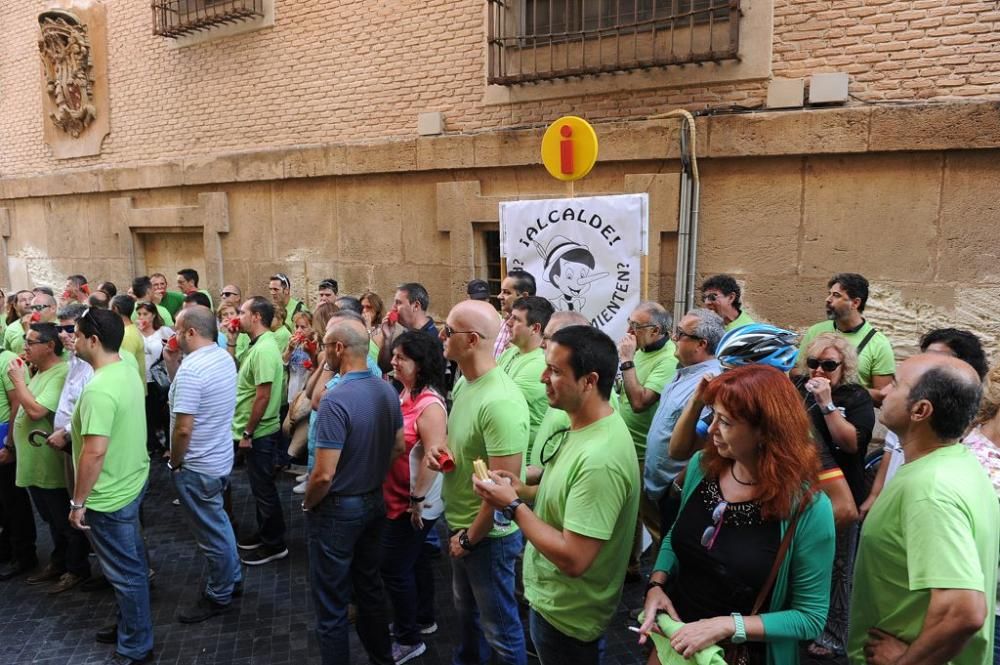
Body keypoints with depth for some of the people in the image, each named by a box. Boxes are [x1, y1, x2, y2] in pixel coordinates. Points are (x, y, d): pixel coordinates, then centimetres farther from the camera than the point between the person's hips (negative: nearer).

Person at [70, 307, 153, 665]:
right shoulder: (127, 371, 2)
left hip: (109, 496, -9)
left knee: (126, 573, 7)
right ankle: (129, 626, 40)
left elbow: (95, 452, -28)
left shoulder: (99, 389, -28)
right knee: (130, 565, 23)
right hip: (132, 482, 9)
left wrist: (78, 501, -18)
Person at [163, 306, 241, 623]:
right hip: (221, 458, 9)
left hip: (198, 466, -9)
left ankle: (218, 597, 25)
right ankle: (231, 576, 42)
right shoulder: (224, 357, 2)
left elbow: (183, 428, -27)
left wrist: (174, 462, -11)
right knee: (218, 522, 26)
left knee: (212, 533, 7)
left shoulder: (192, 368, -26)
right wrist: (173, 364, 5)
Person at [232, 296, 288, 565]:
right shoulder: (259, 345, 9)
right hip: (256, 432, 10)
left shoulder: (264, 349, -23)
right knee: (259, 486, 20)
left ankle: (274, 544, 15)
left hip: (259, 433, -10)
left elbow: (263, 396, -24)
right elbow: (237, 375, 22)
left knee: (264, 488, 2)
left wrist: (248, 432, -20)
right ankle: (264, 532, 35)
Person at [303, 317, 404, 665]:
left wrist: (308, 504, -7)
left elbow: (324, 475, -25)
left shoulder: (336, 399, -26)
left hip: (338, 509, -8)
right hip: (374, 502, 8)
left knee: (332, 602, 10)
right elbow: (398, 447, 9)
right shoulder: (388, 391, -3)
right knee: (370, 587, 23)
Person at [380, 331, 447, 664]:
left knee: (394, 567, 2)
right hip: (398, 498, 9)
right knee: (415, 559, 22)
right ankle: (423, 619, 41)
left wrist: (418, 499, -23)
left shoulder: (430, 404, -24)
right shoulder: (404, 394, 4)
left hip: (414, 504, -9)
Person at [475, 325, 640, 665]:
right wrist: (522, 490, -3)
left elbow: (573, 559, -33)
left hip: (566, 615, -9)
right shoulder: (583, 427, -2)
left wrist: (513, 505, -24)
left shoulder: (599, 457, -33)